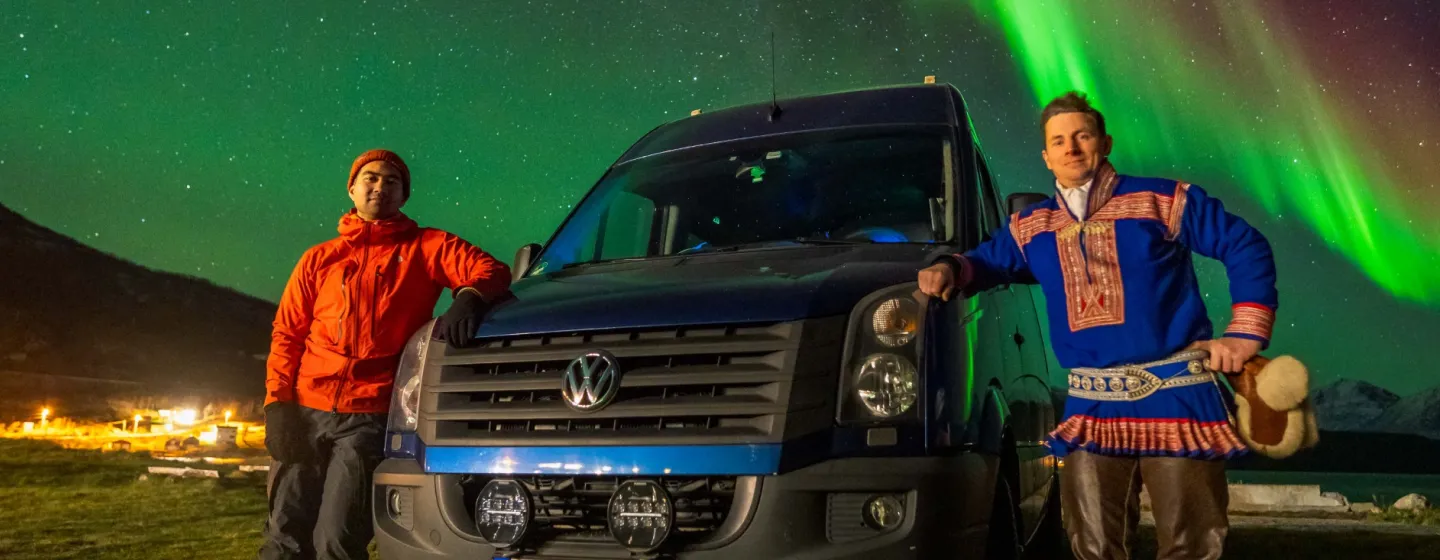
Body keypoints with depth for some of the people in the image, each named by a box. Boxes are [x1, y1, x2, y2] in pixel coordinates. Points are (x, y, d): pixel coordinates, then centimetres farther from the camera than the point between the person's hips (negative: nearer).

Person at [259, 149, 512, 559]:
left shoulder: (426, 247, 9)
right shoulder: (319, 259, 17)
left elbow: (491, 270, -3)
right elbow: (287, 334, 13)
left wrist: (471, 297, -27)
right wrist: (277, 404, -1)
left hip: (370, 418, -3)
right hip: (305, 412, 3)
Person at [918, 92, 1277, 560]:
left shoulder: (1164, 201, 2)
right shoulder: (1031, 228, 13)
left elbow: (1247, 248, 4)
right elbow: (989, 262, 23)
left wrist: (1246, 332, -4)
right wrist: (950, 269, -1)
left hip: (1176, 396, -3)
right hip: (1092, 407, 3)